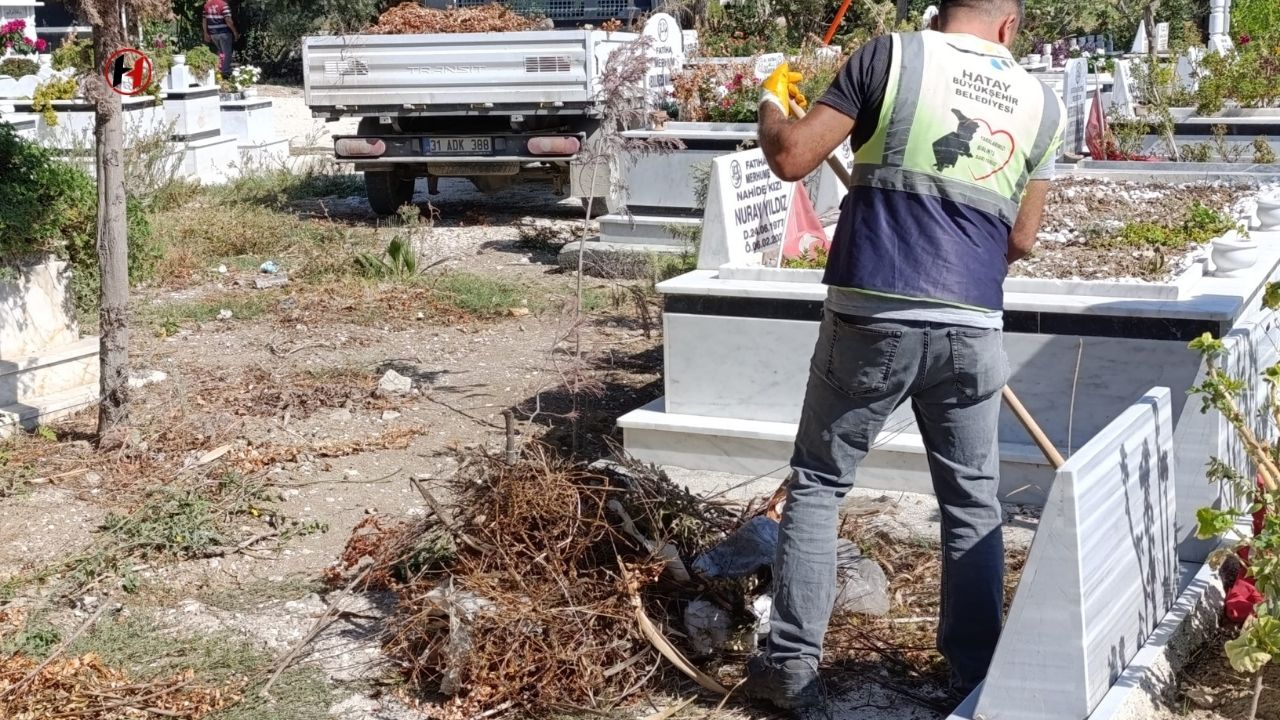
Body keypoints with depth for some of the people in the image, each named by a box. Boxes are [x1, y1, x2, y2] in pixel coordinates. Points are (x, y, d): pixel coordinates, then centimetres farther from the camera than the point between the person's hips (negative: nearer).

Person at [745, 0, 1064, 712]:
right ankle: (976, 676, 22)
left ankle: (793, 664, 14)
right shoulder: (1042, 104, 9)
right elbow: (1020, 239, 13)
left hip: (871, 317, -2)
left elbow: (791, 158, -5)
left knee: (819, 484, 11)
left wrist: (772, 102, 15)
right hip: (972, 328, 2)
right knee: (973, 502, 15)